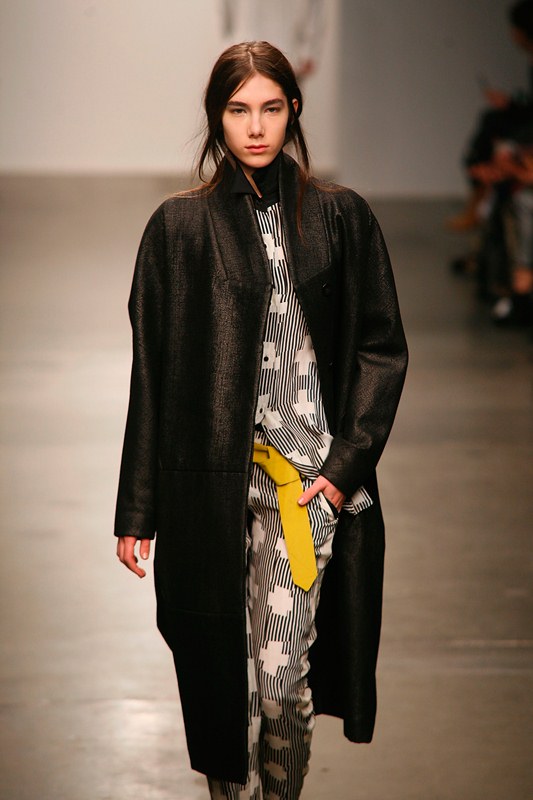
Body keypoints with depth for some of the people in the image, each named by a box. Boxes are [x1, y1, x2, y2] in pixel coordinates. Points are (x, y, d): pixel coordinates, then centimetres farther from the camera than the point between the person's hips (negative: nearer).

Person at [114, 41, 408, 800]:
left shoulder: (342, 218, 6)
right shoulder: (181, 226, 3)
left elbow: (383, 348, 7)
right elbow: (152, 373, 4)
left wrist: (346, 464, -4)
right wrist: (136, 510, 2)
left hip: (312, 479, 0)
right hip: (212, 482, 0)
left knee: (284, 680, -5)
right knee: (225, 678, 2)